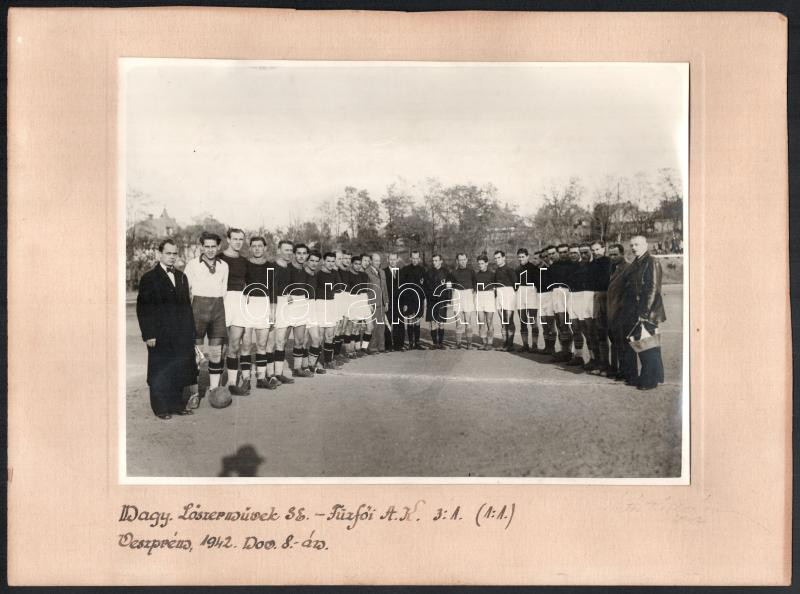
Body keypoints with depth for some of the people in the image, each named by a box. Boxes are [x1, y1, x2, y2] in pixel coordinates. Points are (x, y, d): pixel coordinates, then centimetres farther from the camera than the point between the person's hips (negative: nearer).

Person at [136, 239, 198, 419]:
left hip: (181, 336, 5)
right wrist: (148, 334, -13)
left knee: (179, 371, 8)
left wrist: (190, 332, 11)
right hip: (160, 336, -5)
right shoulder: (149, 278, -3)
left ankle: (176, 405, 19)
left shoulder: (181, 277, 15)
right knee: (160, 373, 2)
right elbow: (143, 308, -7)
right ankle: (161, 408, 11)